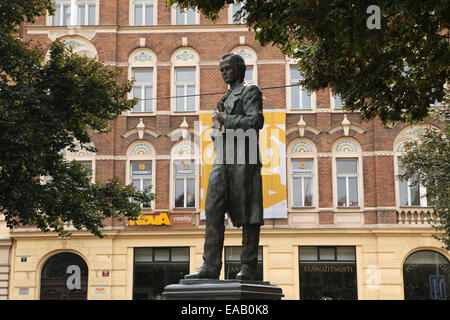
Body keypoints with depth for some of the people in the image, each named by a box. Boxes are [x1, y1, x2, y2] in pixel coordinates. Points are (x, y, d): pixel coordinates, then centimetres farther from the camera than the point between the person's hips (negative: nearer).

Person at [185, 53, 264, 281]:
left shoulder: (250, 91, 4)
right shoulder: (226, 98, 28)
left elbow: (256, 121, -13)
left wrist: (225, 119, -6)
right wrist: (219, 116, 7)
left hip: (243, 159, -7)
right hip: (222, 161, 7)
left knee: (248, 214, -5)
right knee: (213, 211, -5)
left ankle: (248, 268, -3)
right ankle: (211, 266, -8)